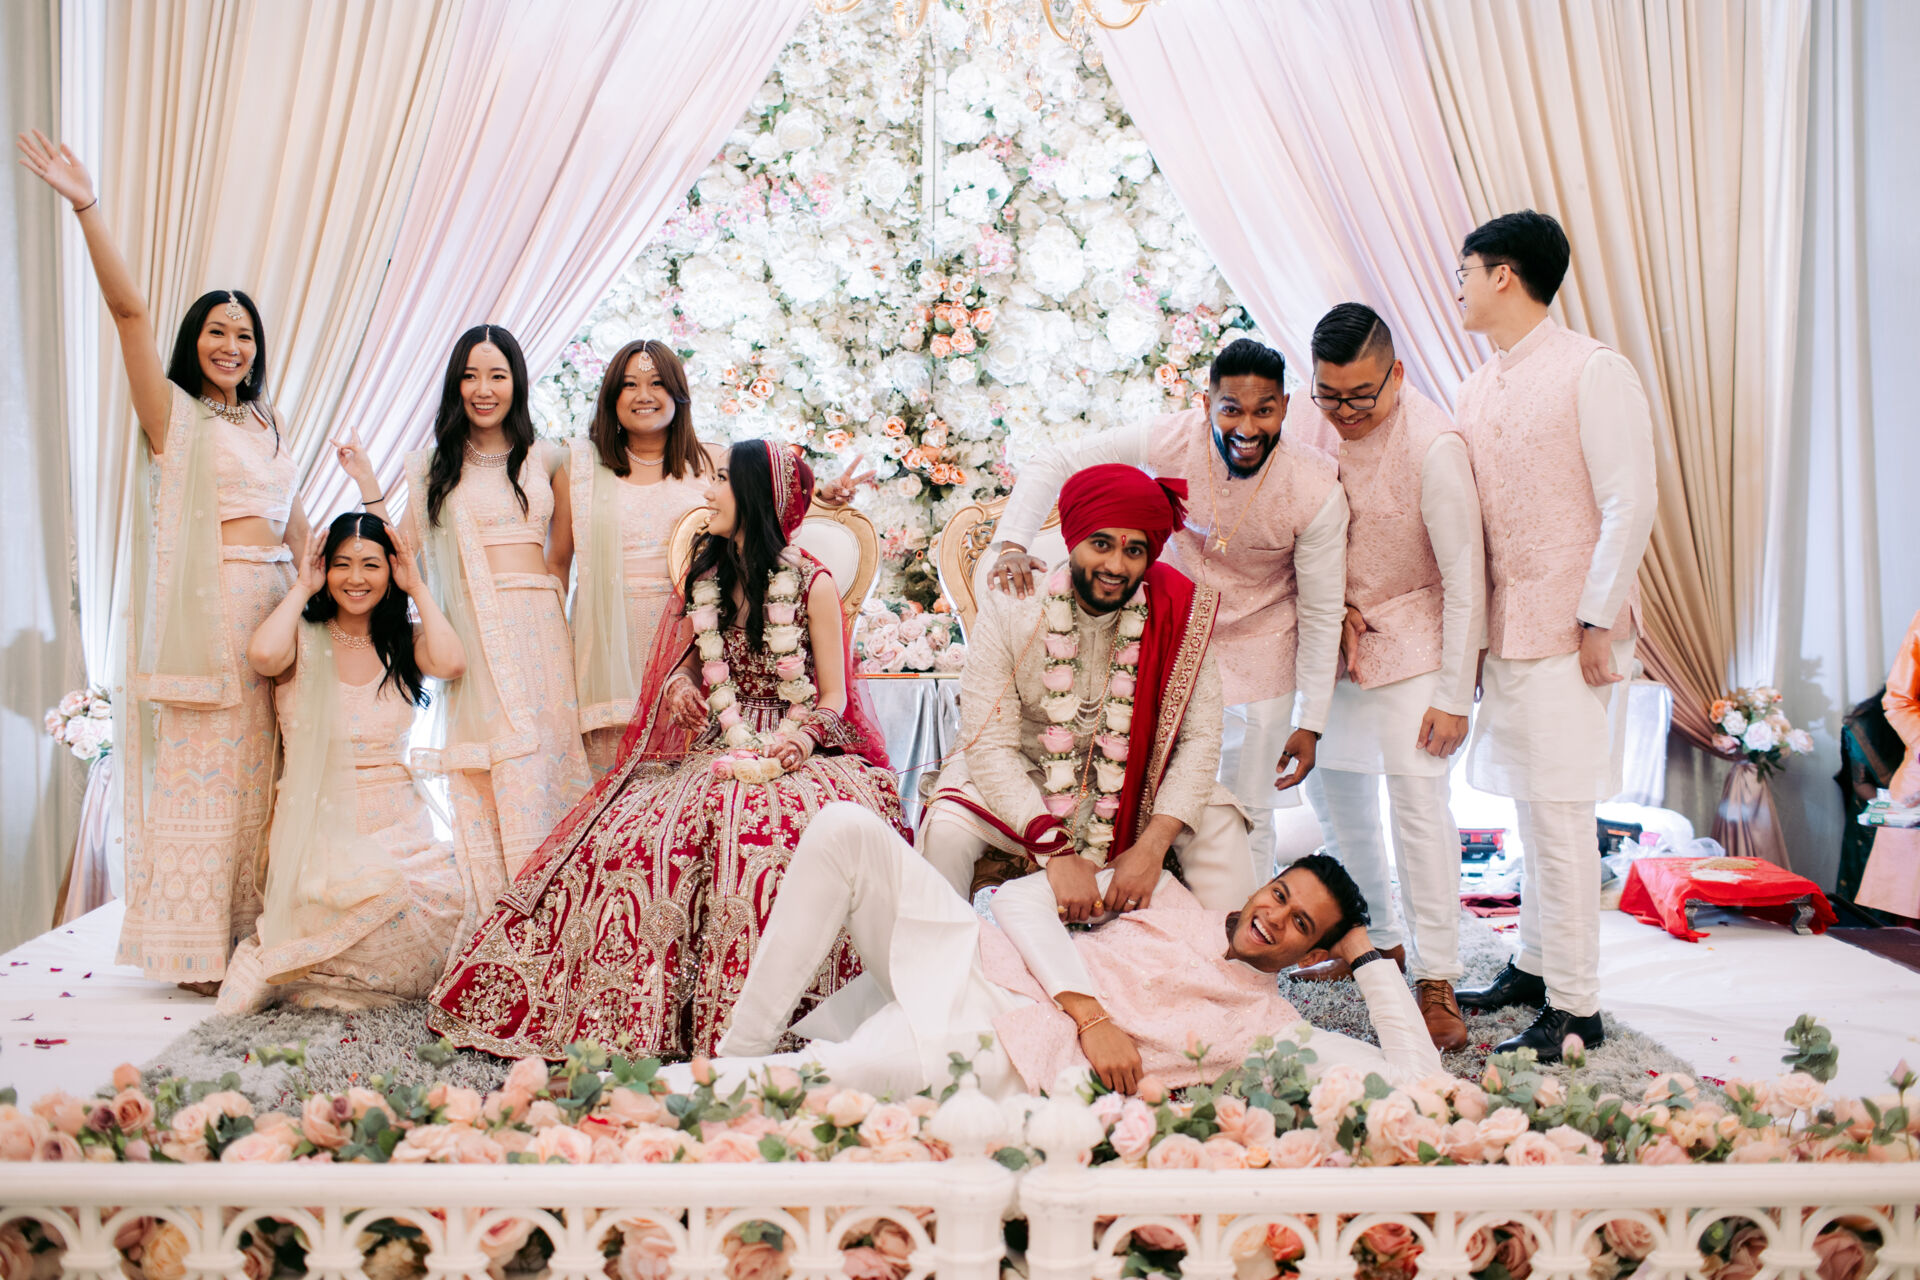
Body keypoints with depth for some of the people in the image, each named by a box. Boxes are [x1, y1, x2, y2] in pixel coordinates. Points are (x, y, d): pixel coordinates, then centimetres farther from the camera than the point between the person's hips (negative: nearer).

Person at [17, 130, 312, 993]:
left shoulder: (264, 424, 20)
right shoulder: (173, 412, 3)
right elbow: (129, 311, -9)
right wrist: (87, 210, -20)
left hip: (269, 605, 5)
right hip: (200, 607, -5)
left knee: (256, 773, 6)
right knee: (198, 770, -4)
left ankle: (251, 933, 13)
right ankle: (197, 950, 2)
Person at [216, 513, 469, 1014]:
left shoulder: (403, 643, 10)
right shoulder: (304, 638, 4)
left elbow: (451, 662, -13)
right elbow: (263, 654, -20)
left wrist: (416, 587, -2)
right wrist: (303, 588, -5)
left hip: (398, 821, 3)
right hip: (320, 820, -3)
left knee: (448, 902, -26)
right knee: (380, 890, -35)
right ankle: (272, 962, -11)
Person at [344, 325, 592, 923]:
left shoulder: (544, 458, 14)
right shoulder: (434, 464, 12)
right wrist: (368, 485, 3)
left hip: (542, 624, 1)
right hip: (476, 629, -1)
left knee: (549, 757, -5)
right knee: (490, 772, -6)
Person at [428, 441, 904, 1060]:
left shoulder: (813, 585, 0)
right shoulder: (706, 577, 15)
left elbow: (834, 697, -1)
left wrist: (801, 737, -20)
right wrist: (680, 684, 4)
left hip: (791, 754, -4)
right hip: (713, 753, 5)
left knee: (769, 836, -37)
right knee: (626, 835, -23)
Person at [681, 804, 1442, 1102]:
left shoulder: (1266, 1026, 10)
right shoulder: (1169, 897, 18)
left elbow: (1418, 1082, 1)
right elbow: (1022, 897, 7)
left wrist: (1368, 957, 8)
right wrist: (1091, 1012, -7)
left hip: (1010, 1053, -4)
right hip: (978, 961, 4)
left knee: (835, 1074, -36)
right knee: (845, 829, -21)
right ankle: (745, 1048, -12)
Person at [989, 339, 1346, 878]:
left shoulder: (1316, 492, -23)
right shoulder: (1169, 441, -24)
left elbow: (1322, 612, -12)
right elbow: (1053, 465, -16)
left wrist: (1310, 722, -9)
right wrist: (1012, 544, -32)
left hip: (1258, 656, -1)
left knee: (1247, 814, 7)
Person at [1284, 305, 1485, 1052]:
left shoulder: (1433, 446, -24)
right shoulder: (1316, 423, -6)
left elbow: (1466, 582, -20)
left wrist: (1454, 697, -20)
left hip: (1413, 636, -7)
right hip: (1341, 632, 7)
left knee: (1415, 795, -13)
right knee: (1327, 781, 12)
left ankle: (1435, 981, -3)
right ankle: (1378, 939, 30)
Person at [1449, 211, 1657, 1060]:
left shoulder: (1594, 373, -8)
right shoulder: (1477, 390, 14)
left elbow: (1629, 507, -12)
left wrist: (1596, 623, -15)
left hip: (1567, 632, -7)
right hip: (1502, 630, 7)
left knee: (1559, 814, -6)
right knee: (1528, 809, 14)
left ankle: (1574, 1007, 2)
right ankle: (1534, 967, 26)